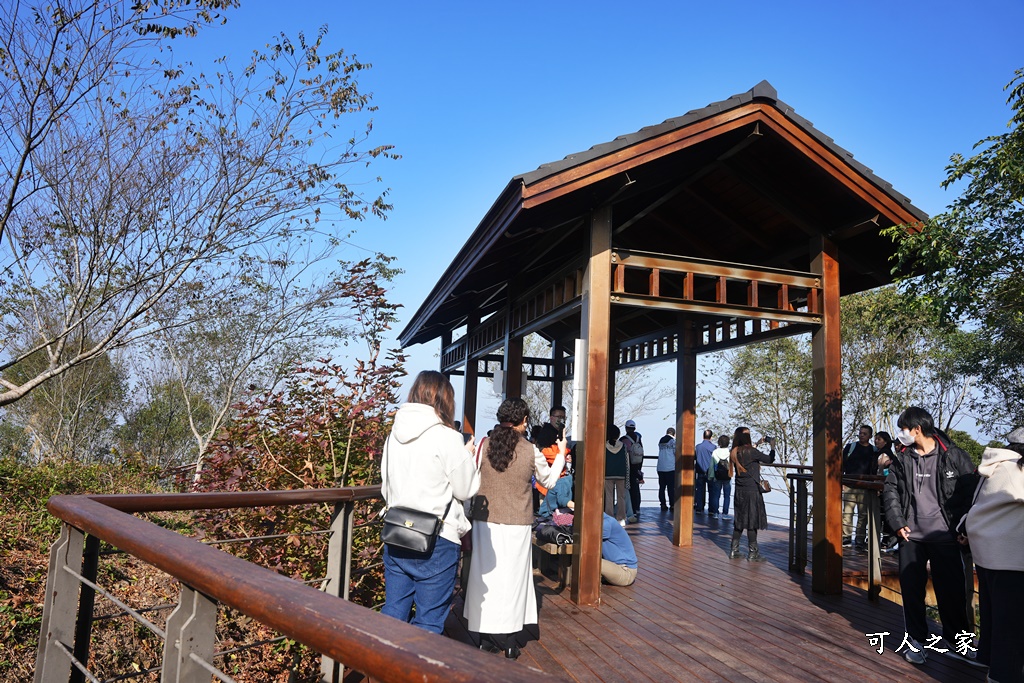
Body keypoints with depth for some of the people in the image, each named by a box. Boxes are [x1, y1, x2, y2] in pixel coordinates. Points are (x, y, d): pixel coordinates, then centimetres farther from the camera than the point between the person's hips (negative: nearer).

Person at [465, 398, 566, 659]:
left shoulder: (484, 445, -6)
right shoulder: (530, 451, -8)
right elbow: (549, 481, 10)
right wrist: (561, 455, 24)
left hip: (485, 522, 2)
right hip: (517, 525, -1)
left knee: (487, 576, 11)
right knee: (512, 578, 9)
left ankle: (487, 639, 20)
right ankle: (509, 642, 17)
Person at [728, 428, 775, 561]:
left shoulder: (734, 452, 5)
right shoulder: (751, 451, -16)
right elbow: (770, 459, -8)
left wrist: (757, 444, 25)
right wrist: (772, 447, 8)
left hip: (739, 490, 7)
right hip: (752, 490, -7)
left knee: (739, 520, 14)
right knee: (752, 520, 1)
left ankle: (734, 550, 18)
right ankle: (753, 553, 6)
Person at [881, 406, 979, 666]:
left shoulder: (953, 456, -6)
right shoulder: (902, 459, 4)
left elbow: (972, 492, -3)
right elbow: (890, 491, 6)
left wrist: (962, 527, -7)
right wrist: (897, 523, -4)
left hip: (945, 535, -3)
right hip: (911, 535, 3)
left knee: (952, 589, 7)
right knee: (911, 588, 7)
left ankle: (958, 638, 28)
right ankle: (916, 640, 21)